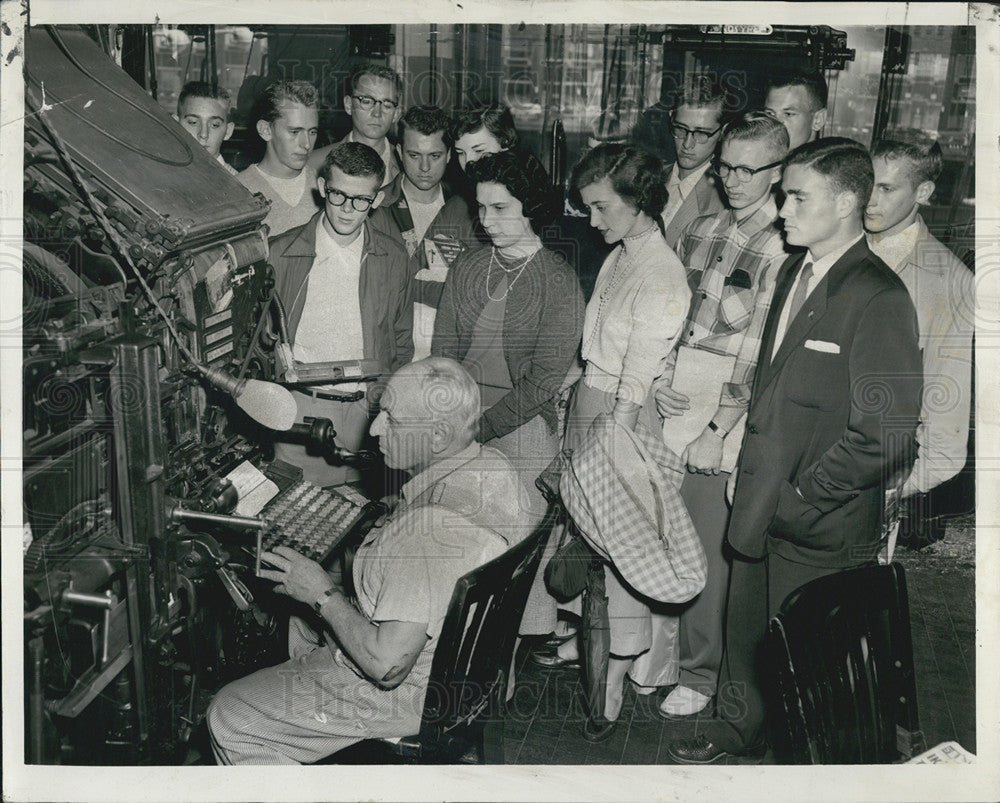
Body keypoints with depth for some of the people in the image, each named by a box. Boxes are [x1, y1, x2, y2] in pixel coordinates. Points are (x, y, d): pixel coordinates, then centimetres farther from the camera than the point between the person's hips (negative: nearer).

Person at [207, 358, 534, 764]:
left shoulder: (429, 529, -38)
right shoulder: (491, 464, -7)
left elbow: (386, 665, -34)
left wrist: (324, 594, -21)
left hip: (408, 693, -10)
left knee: (228, 719, 2)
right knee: (300, 621, 32)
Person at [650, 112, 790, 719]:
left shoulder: (782, 250, -8)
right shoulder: (700, 232, 12)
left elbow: (758, 356, -12)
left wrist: (717, 432, -13)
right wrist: (660, 379, -2)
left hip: (724, 425, -5)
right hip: (671, 413, 5)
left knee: (705, 553, 2)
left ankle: (700, 673, 21)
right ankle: (664, 639, 32)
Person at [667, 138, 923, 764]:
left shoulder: (880, 298, -19)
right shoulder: (794, 273, 9)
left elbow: (887, 434, -22)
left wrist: (800, 496, -16)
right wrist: (752, 467, 12)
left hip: (821, 528, -8)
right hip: (763, 504, 8)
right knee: (744, 626, 22)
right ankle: (738, 731, 44)